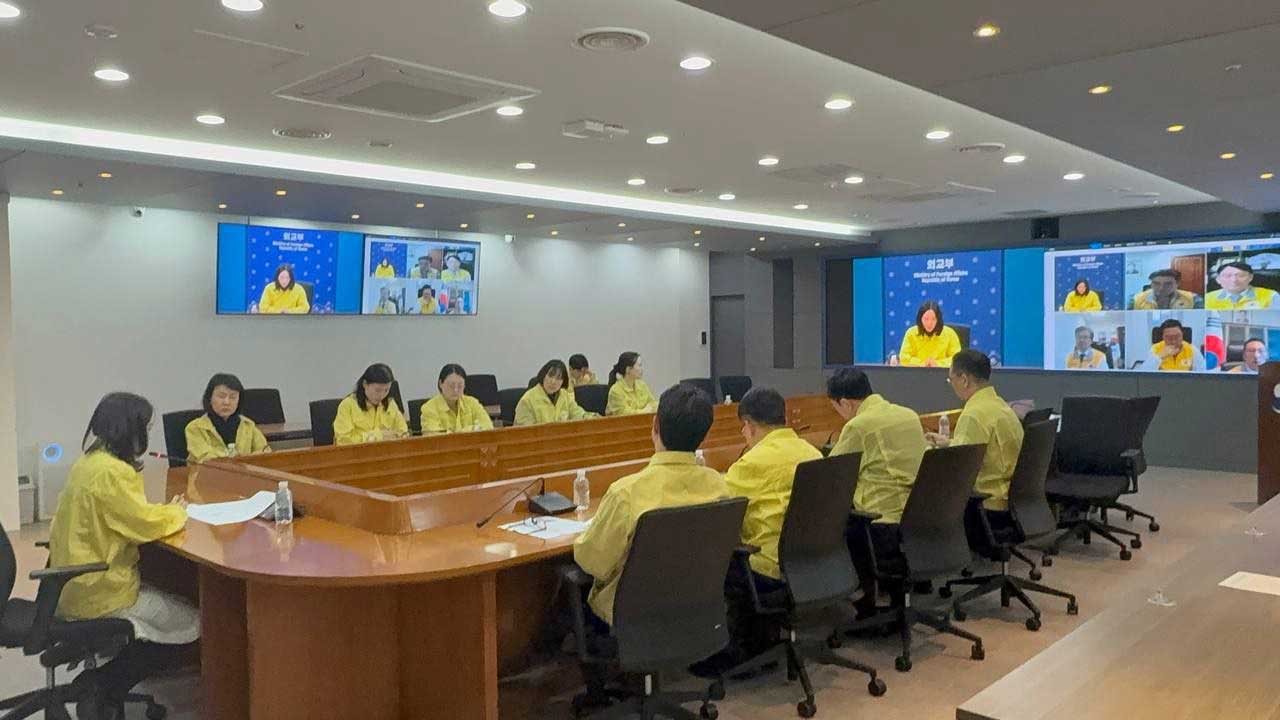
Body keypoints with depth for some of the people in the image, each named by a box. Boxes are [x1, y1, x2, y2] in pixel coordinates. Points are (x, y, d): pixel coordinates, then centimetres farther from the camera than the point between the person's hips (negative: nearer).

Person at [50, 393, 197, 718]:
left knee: (175, 606, 18)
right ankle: (101, 687, 2)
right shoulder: (110, 471, -22)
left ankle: (99, 683, 13)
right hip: (97, 591, -9)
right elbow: (148, 524, -23)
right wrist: (177, 511, -3)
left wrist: (165, 510, 6)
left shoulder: (90, 462, 7)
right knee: (191, 625, 2)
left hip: (77, 582, 9)